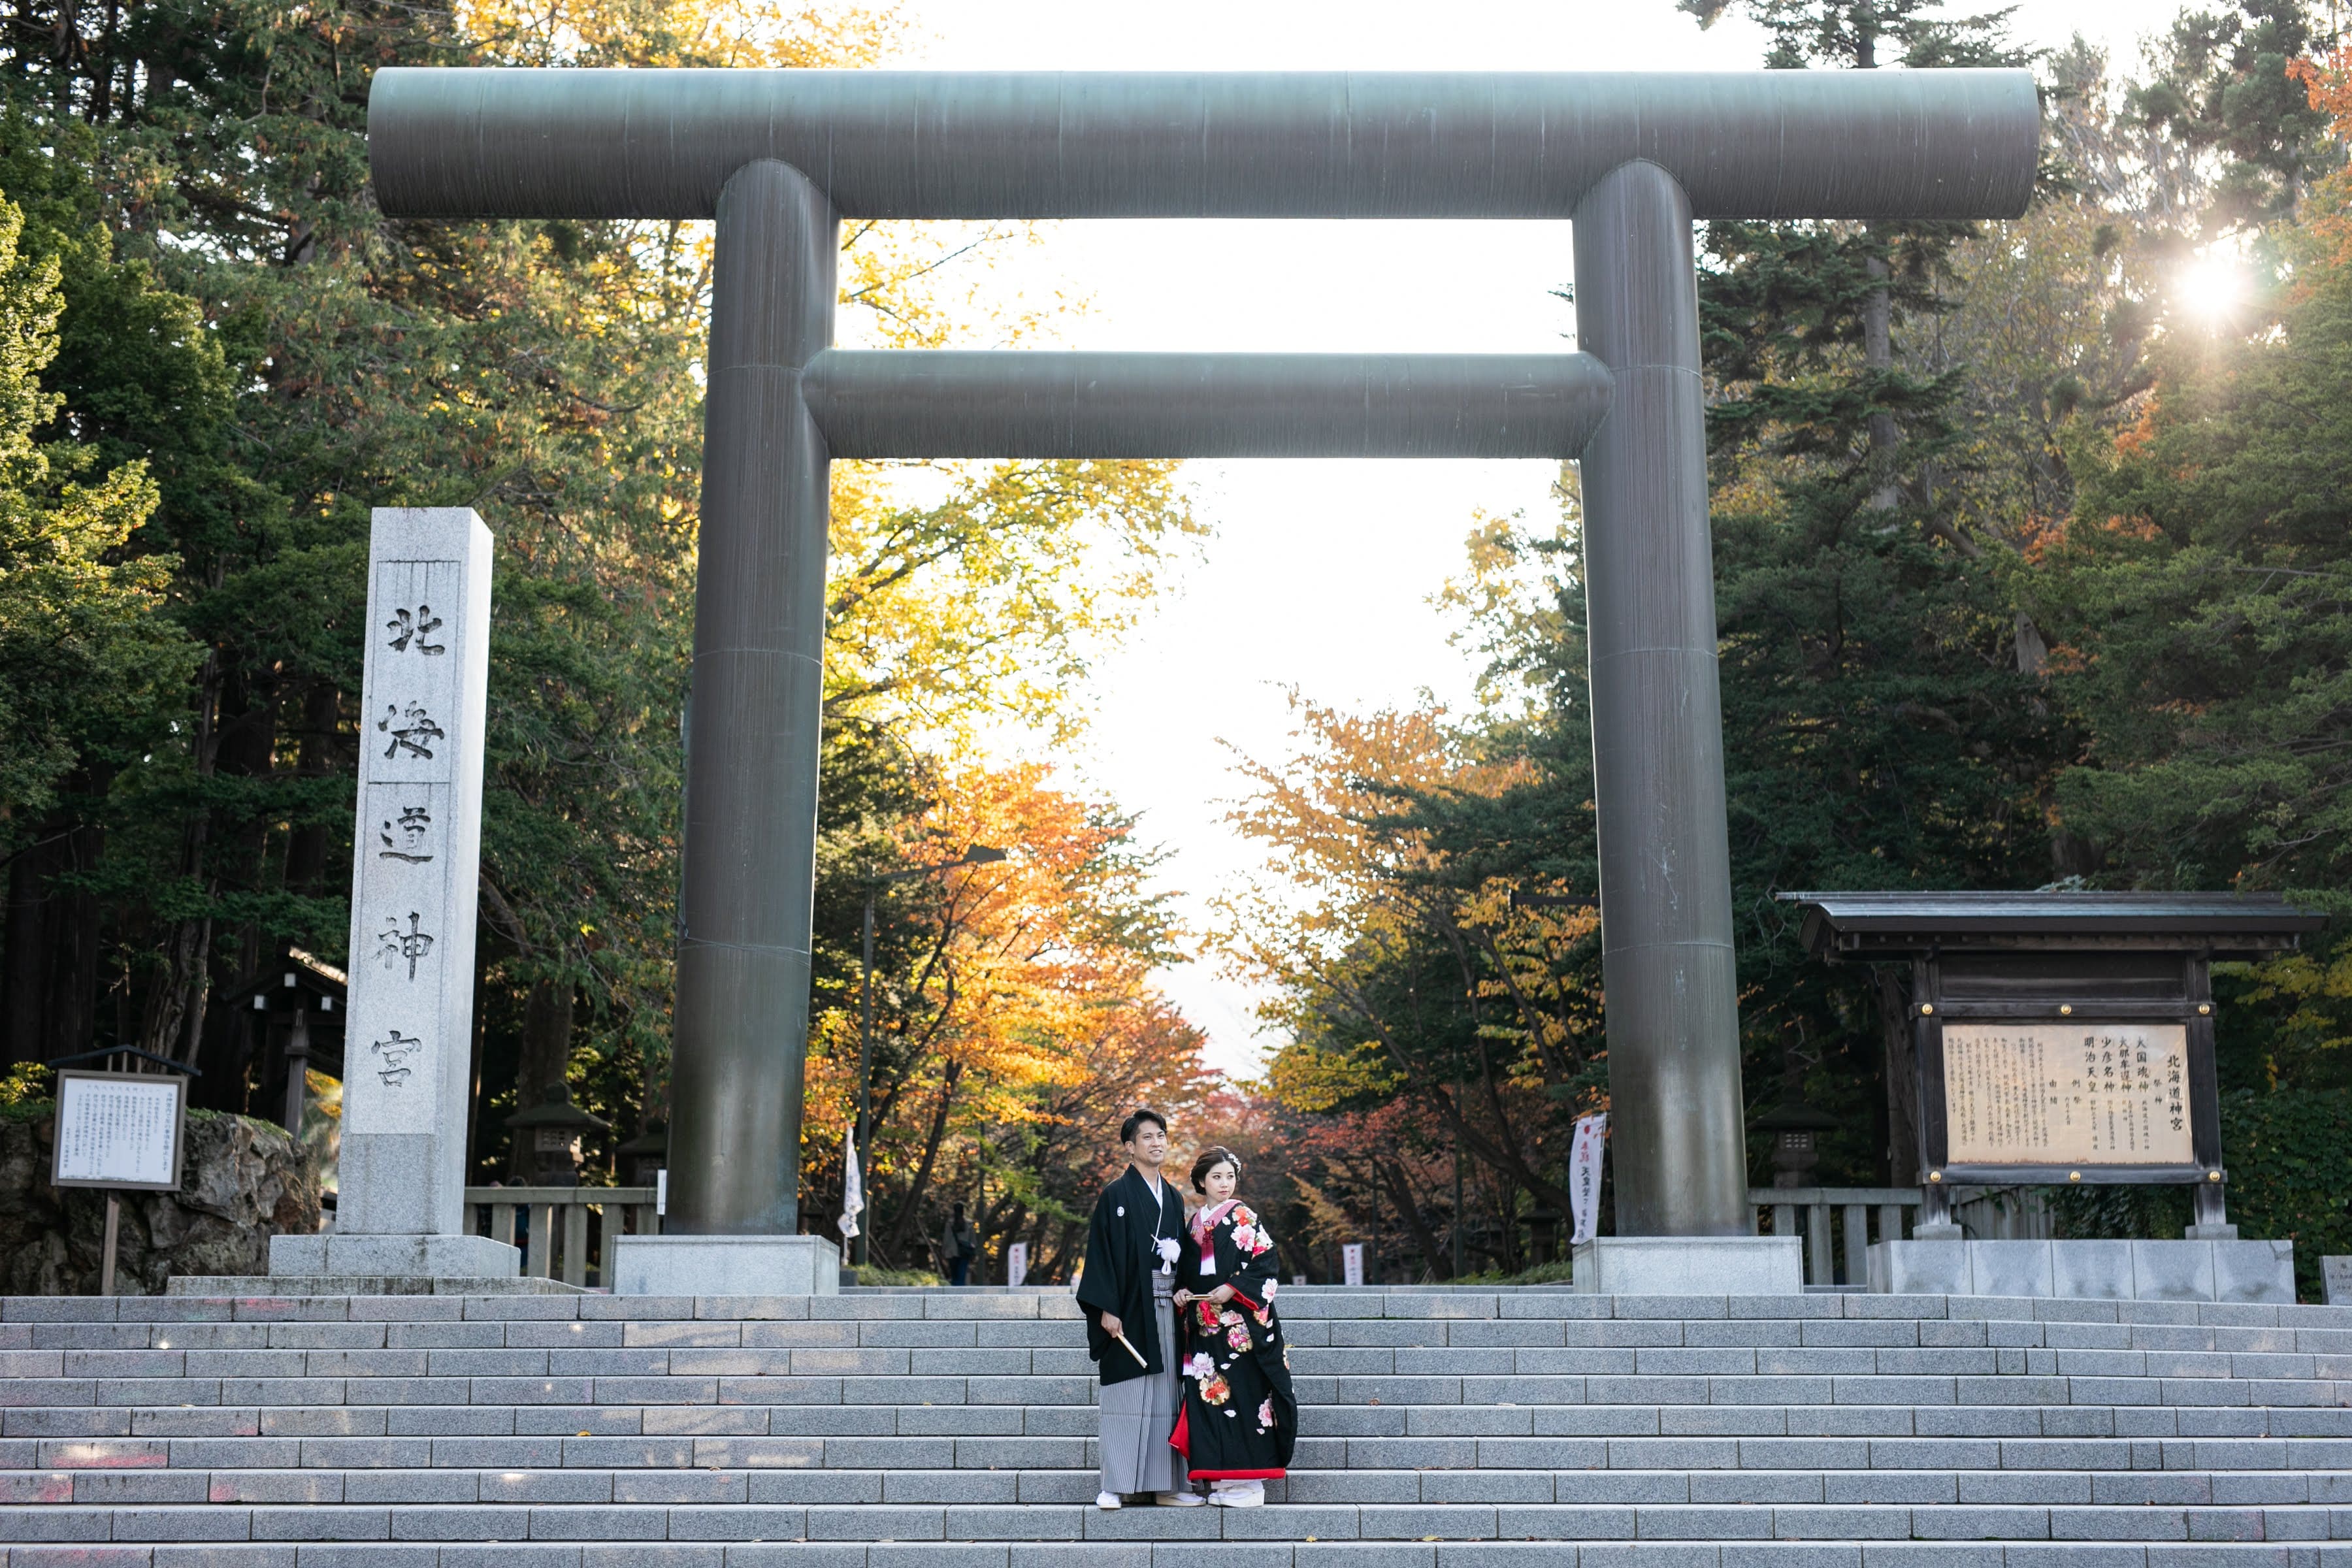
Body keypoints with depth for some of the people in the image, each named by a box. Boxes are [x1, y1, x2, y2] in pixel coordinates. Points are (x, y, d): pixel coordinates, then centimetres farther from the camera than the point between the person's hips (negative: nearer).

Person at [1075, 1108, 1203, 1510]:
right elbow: (1102, 1251, -9)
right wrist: (1106, 1308, -16)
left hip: (1167, 1309, 6)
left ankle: (1166, 1485, 9)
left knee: (1166, 1396, 5)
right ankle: (1116, 1486, -1)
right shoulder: (1116, 1195, -3)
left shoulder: (1173, 1198, 15)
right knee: (1126, 1396, -5)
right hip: (1130, 1308, -6)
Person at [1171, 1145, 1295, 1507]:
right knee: (1209, 1397, 3)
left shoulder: (1243, 1217, -2)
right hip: (1205, 1325, 6)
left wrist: (1232, 1289, -16)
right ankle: (1222, 1481, 9)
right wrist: (1182, 1292, 1)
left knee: (1243, 1396, -7)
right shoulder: (1196, 1221, 15)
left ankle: (1248, 1483, -3)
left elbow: (1266, 1265, -8)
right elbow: (1188, 1270, 20)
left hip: (1242, 1323, -6)